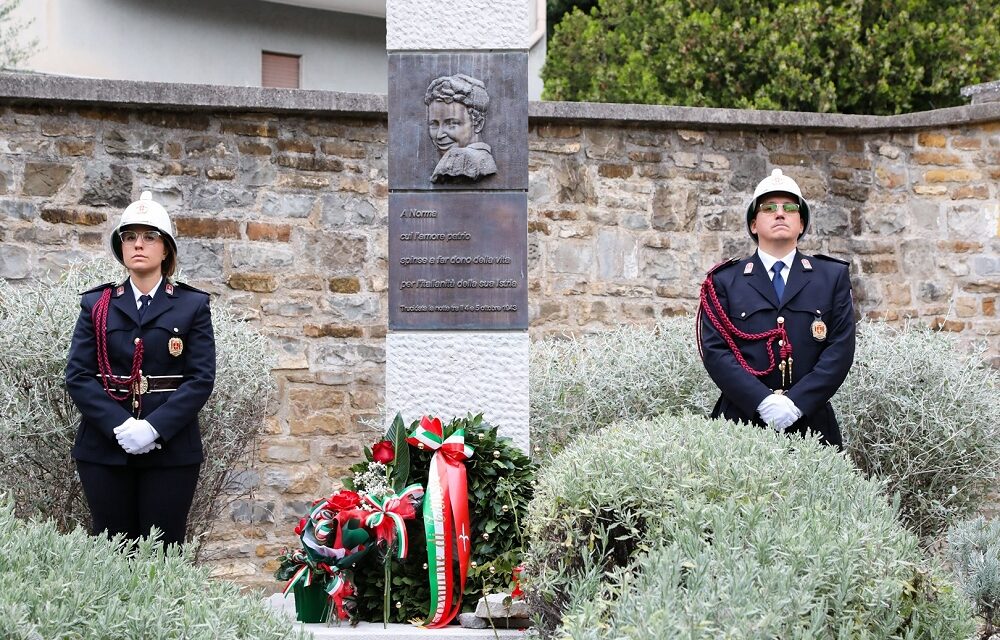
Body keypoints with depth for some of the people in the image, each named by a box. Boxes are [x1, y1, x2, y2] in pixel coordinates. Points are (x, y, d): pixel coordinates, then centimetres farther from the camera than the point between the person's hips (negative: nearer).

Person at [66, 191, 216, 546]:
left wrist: (154, 427, -17)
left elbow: (201, 378, -4)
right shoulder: (97, 304, 9)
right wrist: (120, 425, -15)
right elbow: (78, 376, 0)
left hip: (171, 449, -1)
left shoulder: (192, 305, 5)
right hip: (103, 449, 1)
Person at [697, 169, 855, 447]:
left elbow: (841, 348, 2)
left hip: (810, 424, 1)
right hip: (741, 421, -1)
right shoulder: (723, 281, 8)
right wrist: (763, 401, -15)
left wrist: (797, 402, -11)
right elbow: (714, 350, -2)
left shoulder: (833, 277, 11)